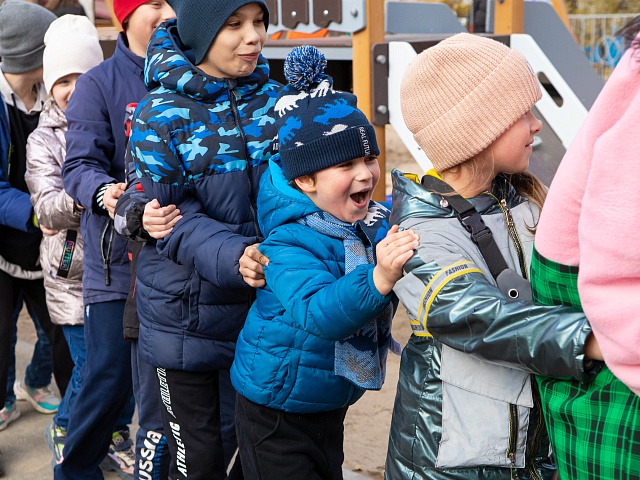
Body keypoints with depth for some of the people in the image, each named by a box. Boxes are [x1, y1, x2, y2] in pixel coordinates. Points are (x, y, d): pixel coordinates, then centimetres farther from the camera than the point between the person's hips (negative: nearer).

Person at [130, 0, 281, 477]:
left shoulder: (272, 99, 1)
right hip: (188, 316, -3)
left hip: (262, 306, 4)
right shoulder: (161, 115, -11)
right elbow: (172, 219, -17)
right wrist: (234, 258, -34)